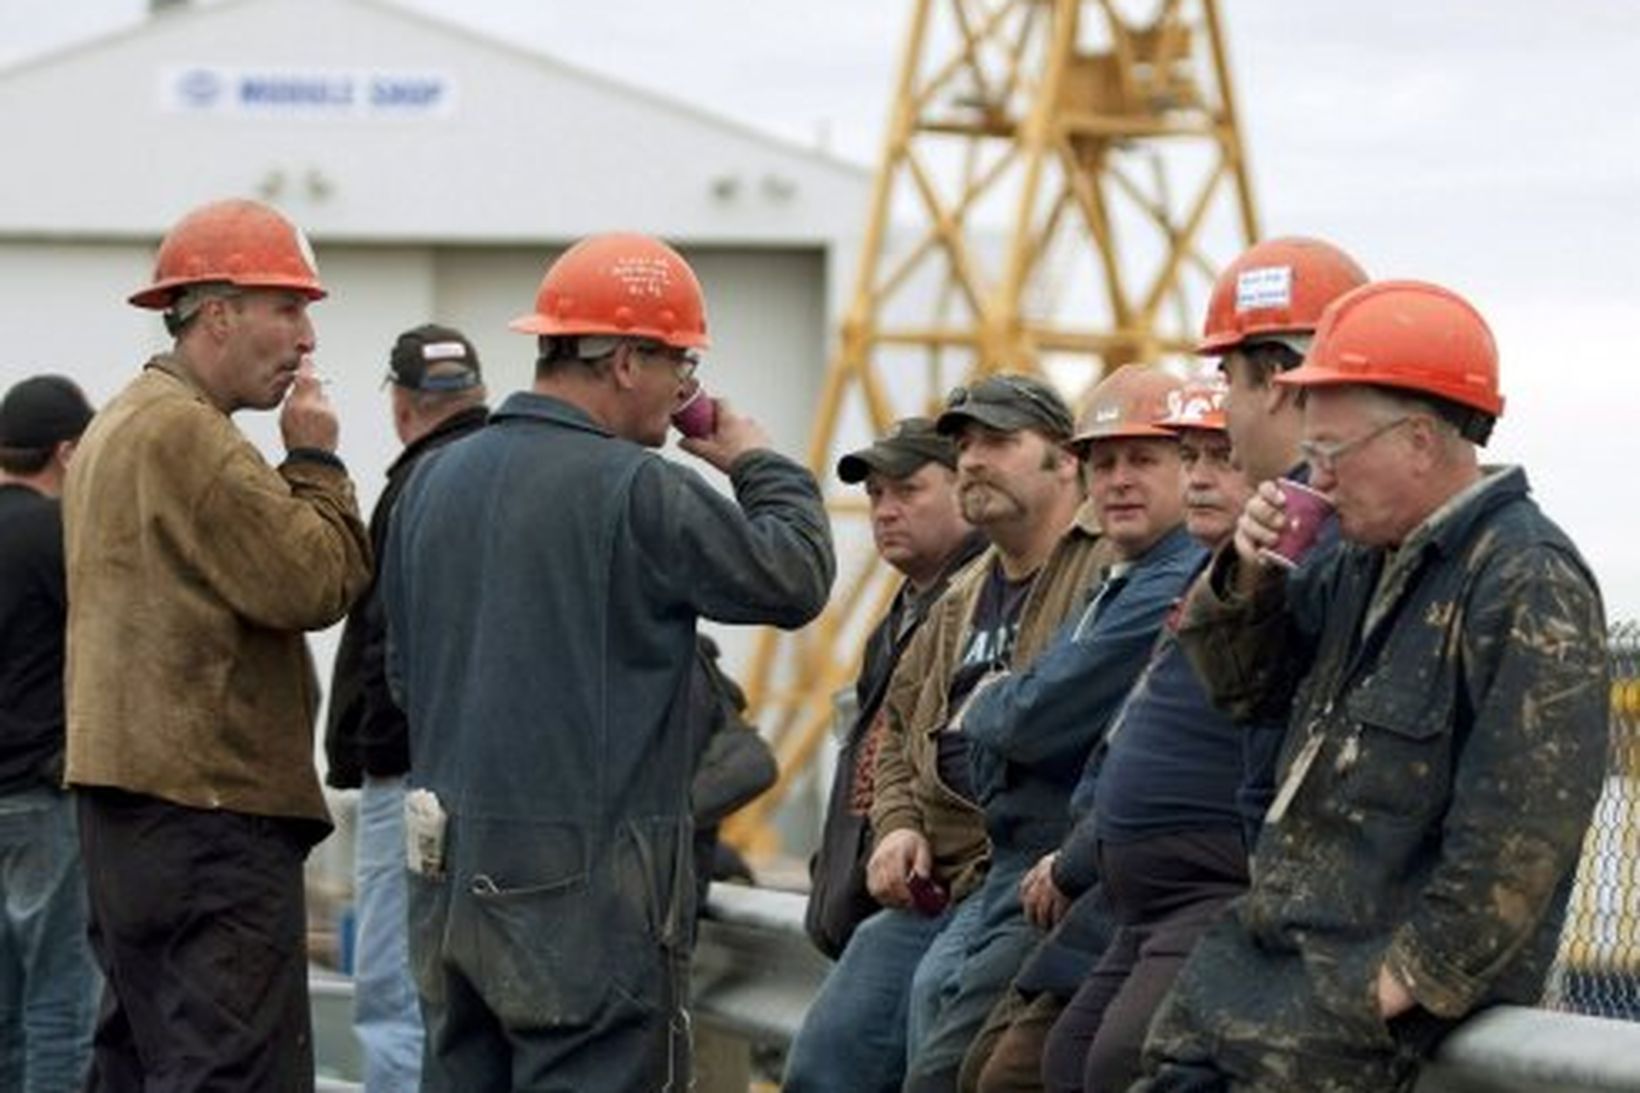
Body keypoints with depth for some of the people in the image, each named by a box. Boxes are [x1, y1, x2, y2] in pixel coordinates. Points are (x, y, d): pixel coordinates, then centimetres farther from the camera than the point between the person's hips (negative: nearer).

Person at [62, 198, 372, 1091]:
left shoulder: (121, 425, 20)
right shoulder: (186, 433, -14)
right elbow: (314, 582, -17)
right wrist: (316, 459, -6)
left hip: (129, 804, 11)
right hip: (210, 806, -11)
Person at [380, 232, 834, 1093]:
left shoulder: (435, 481, 9)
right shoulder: (634, 489, -14)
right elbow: (795, 578, -8)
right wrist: (762, 466, 8)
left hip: (451, 861, 8)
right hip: (587, 876, -7)